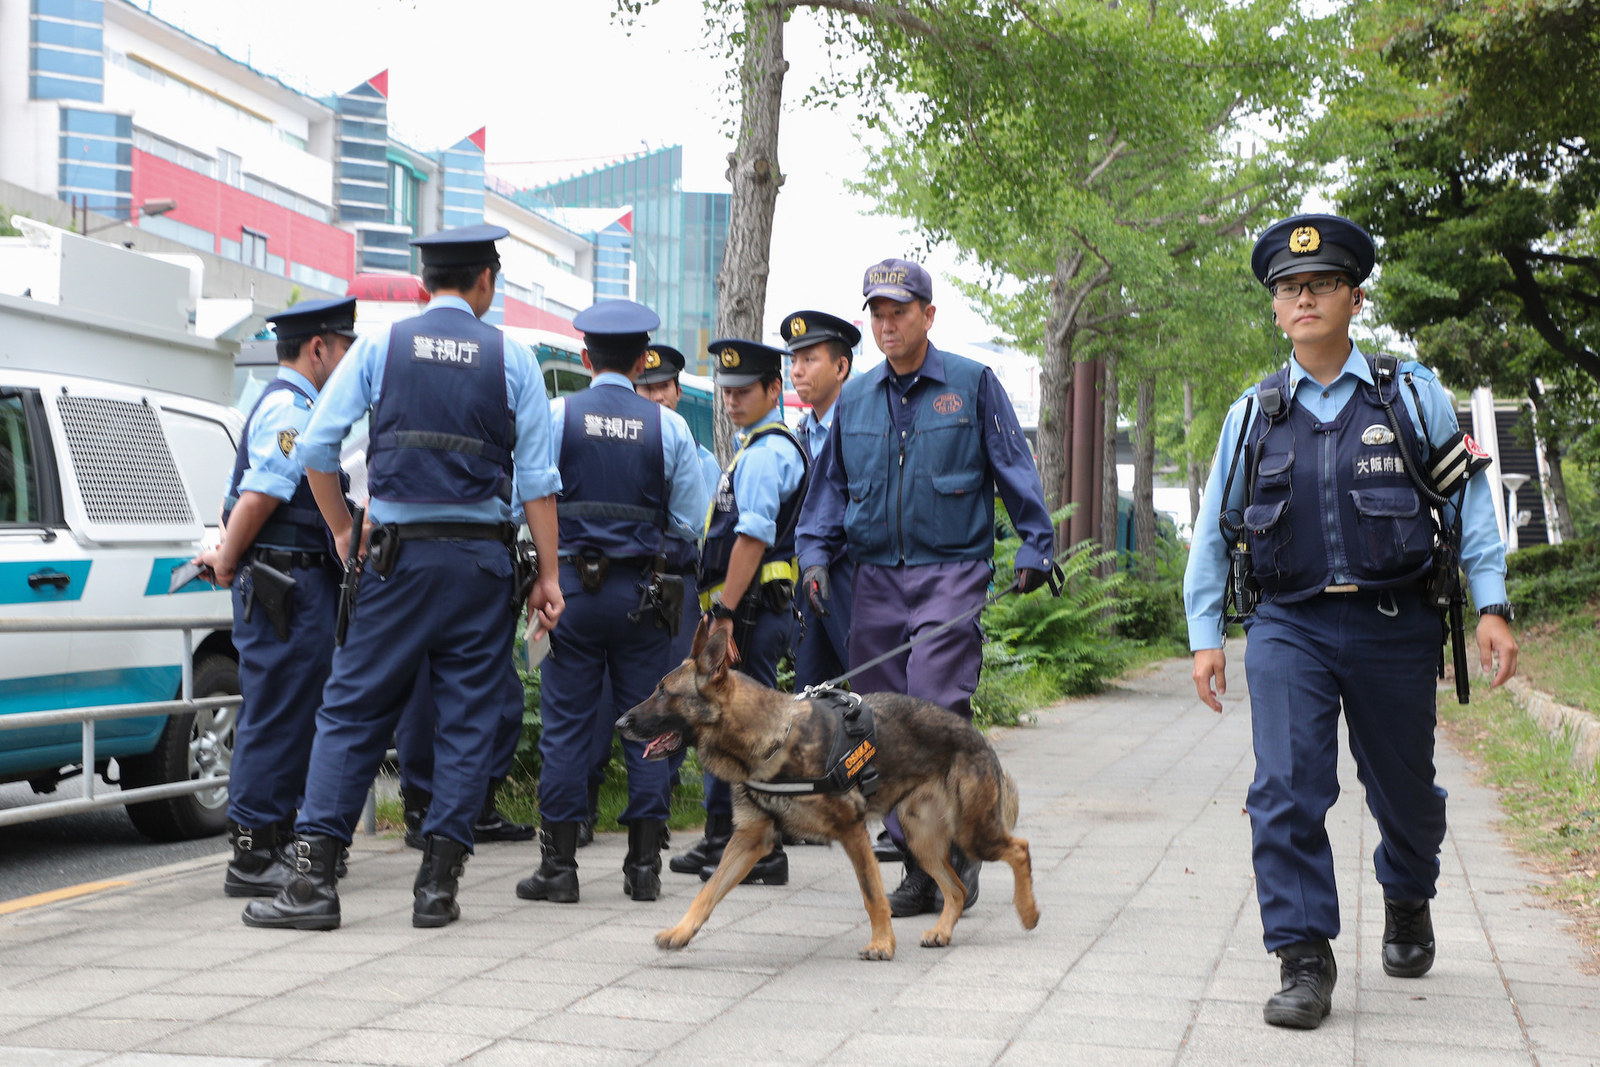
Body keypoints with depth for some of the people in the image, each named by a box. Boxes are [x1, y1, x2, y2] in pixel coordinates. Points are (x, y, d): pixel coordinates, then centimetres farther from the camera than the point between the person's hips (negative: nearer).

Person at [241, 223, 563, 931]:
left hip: (399, 554, 0)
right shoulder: (512, 358, 3)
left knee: (351, 711, 4)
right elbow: (536, 479, -1)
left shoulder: (379, 347, 4)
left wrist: (343, 530, 12)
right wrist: (548, 575, 3)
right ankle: (438, 885, 5)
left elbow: (315, 448, 0)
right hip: (483, 559, 0)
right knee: (468, 718, 6)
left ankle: (314, 877, -2)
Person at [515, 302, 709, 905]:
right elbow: (689, 519, 3)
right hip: (643, 593, 1)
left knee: (566, 725, 3)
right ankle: (644, 866, 10)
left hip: (572, 585, -1)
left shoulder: (556, 415, -3)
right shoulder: (668, 425, 0)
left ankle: (559, 866, 5)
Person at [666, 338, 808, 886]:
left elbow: (753, 538, -21)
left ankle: (763, 852, -1)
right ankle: (720, 839, 27)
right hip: (748, 609, 11)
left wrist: (726, 612, -22)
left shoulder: (766, 451, -13)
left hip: (753, 607, -11)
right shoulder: (755, 447, 20)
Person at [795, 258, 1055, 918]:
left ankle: (958, 855, -1)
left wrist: (1034, 546, -1)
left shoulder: (972, 385, 3)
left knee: (937, 712, -14)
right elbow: (830, 487, 18)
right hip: (877, 575, 5)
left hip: (951, 572, -4)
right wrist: (815, 554, 6)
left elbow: (1016, 470, 5)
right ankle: (918, 863, 10)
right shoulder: (854, 399, 14)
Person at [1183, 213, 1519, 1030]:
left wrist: (1491, 605, -4)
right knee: (1286, 792, -13)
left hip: (1394, 626, 0)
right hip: (1289, 627, 0)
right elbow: (1214, 530, 13)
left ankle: (1407, 904, 43)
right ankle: (1304, 962, -6)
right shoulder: (1253, 415, 7)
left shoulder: (1412, 396, 3)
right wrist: (1204, 635, 8)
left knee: (1404, 792, 14)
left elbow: (1470, 498, 4)